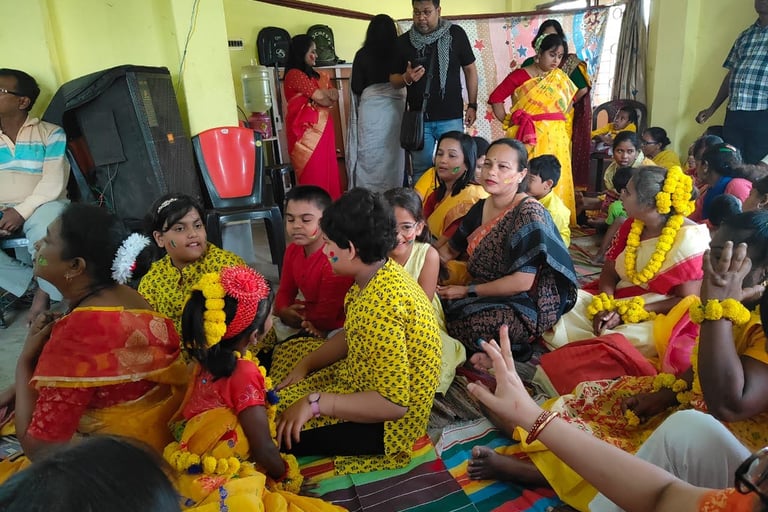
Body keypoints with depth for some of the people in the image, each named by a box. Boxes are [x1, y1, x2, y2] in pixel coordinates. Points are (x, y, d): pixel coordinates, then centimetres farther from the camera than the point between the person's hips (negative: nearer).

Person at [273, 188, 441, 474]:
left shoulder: (380, 307, -33)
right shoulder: (382, 273, -4)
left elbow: (393, 404, -31)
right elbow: (351, 336, 11)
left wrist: (315, 403, -26)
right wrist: (304, 365, 1)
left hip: (387, 422, -9)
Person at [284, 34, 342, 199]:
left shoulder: (317, 74, 18)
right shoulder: (294, 74, -7)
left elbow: (335, 95, 10)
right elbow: (320, 97, -13)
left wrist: (324, 94, -9)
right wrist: (327, 94, 8)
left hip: (322, 127, 8)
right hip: (307, 129, -7)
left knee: (327, 170, 4)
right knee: (314, 172, -7)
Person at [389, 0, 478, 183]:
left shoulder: (455, 34, -1)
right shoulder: (403, 41, 3)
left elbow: (470, 69, 6)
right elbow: (393, 79, 9)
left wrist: (472, 105, 2)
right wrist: (406, 78, -13)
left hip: (451, 117, -1)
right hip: (418, 118, 2)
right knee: (421, 170, 8)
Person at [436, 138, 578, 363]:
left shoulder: (530, 212, -19)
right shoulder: (480, 207, 4)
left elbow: (522, 282, -23)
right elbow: (449, 250, 17)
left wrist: (467, 291, -16)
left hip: (528, 305, -8)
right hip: (485, 293, 8)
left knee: (454, 324, -32)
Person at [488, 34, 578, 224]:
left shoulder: (561, 78, 12)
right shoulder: (520, 75, -2)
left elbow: (570, 101, 20)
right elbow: (496, 98, -3)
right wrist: (507, 123, -4)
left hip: (555, 140, 4)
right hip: (527, 138, -4)